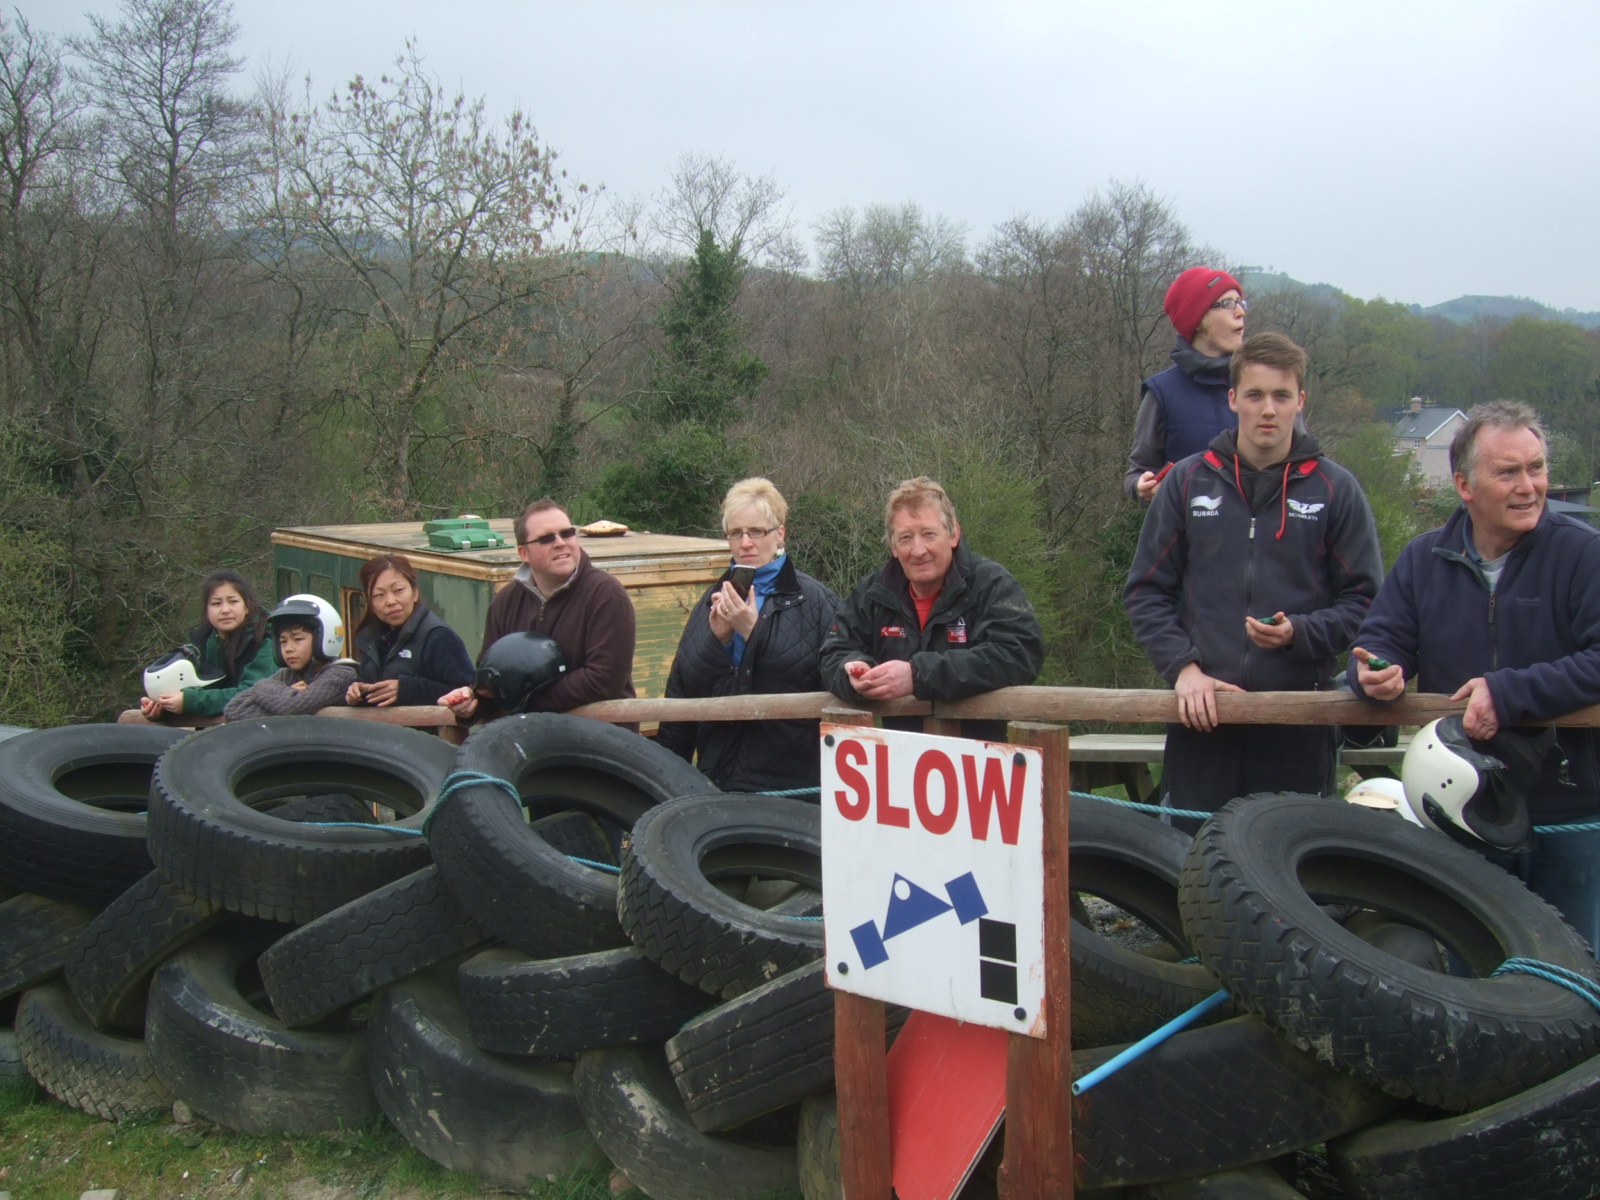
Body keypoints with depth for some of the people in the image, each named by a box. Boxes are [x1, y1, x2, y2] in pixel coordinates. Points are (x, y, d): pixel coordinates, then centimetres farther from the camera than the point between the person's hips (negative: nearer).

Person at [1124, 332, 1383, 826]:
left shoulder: (1334, 489, 4)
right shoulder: (1189, 481, 7)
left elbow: (1364, 600, 5)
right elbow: (1146, 590, 8)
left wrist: (1299, 633, -13)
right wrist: (1183, 666, -5)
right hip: (1201, 714, 1)